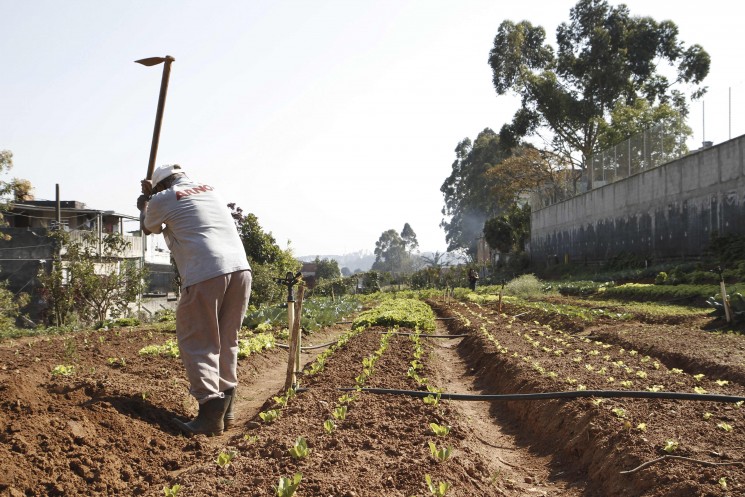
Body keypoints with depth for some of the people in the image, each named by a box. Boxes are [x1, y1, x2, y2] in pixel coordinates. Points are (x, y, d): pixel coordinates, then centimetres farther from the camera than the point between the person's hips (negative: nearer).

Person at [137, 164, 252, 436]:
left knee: (199, 344, 2)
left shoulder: (163, 199, 8)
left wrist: (143, 204, 50)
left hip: (205, 274, -6)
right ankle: (225, 408, 18)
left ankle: (210, 413, -5)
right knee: (227, 342, 14)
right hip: (240, 268, 6)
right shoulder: (210, 189, 26)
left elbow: (148, 228, 30)